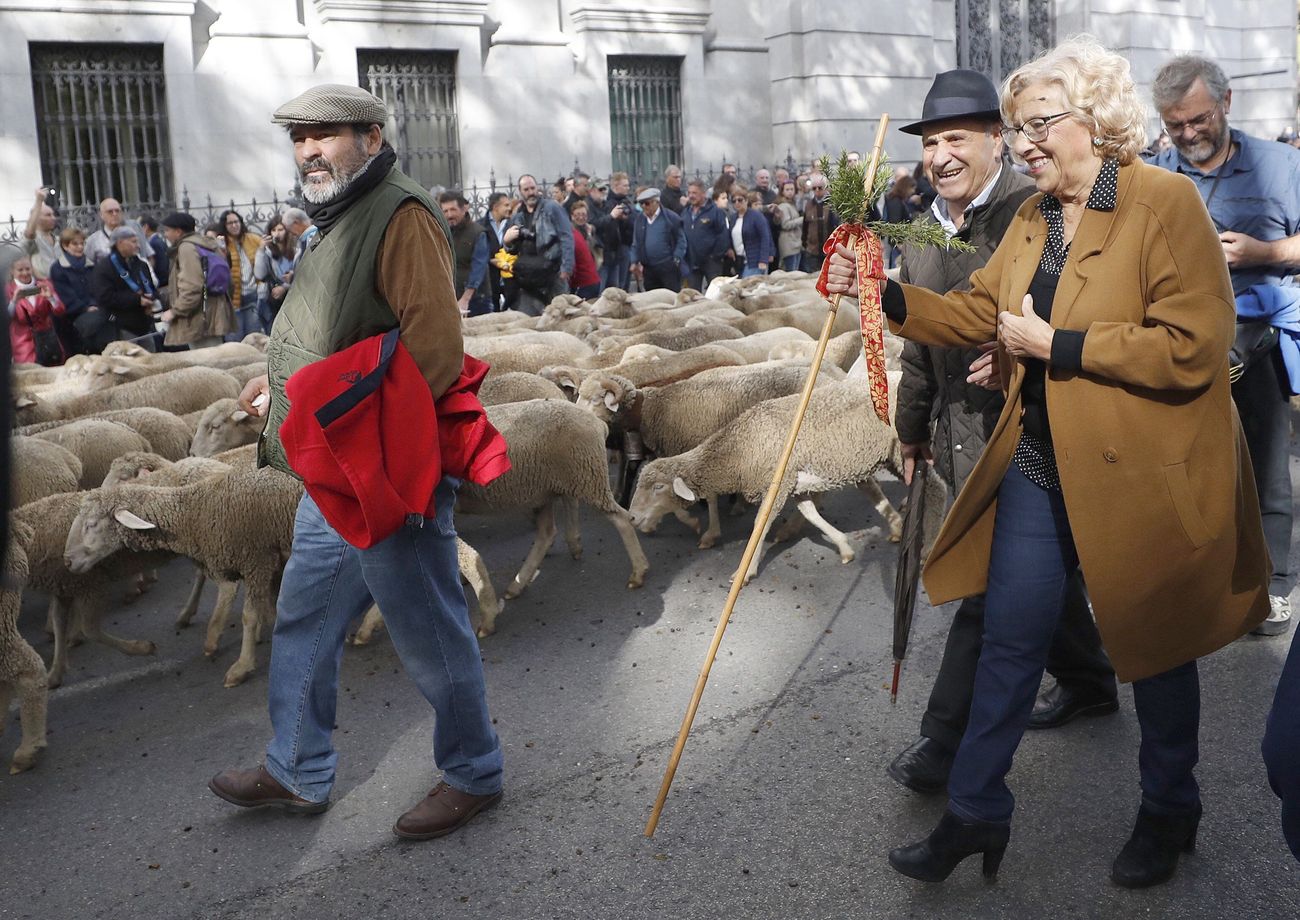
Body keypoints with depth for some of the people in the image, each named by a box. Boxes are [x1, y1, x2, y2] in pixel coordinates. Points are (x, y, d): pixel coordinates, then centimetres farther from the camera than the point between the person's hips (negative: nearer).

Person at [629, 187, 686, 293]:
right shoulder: (640, 218, 10)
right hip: (649, 268, 5)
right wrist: (634, 262, 7)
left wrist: (676, 259, -11)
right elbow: (636, 243, 15)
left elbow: (681, 240, -2)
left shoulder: (671, 217, -4)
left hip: (668, 267, -5)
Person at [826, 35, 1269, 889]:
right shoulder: (1032, 218, 7)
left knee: (1157, 647, 14)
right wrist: (884, 292, -7)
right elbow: (975, 314, 6)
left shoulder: (1166, 201, -15)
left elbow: (1195, 347, -23)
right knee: (1010, 639, 10)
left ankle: (1169, 815, 38)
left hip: (1142, 474, -5)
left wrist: (1057, 345, -21)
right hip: (1041, 466, 6)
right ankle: (976, 813, 25)